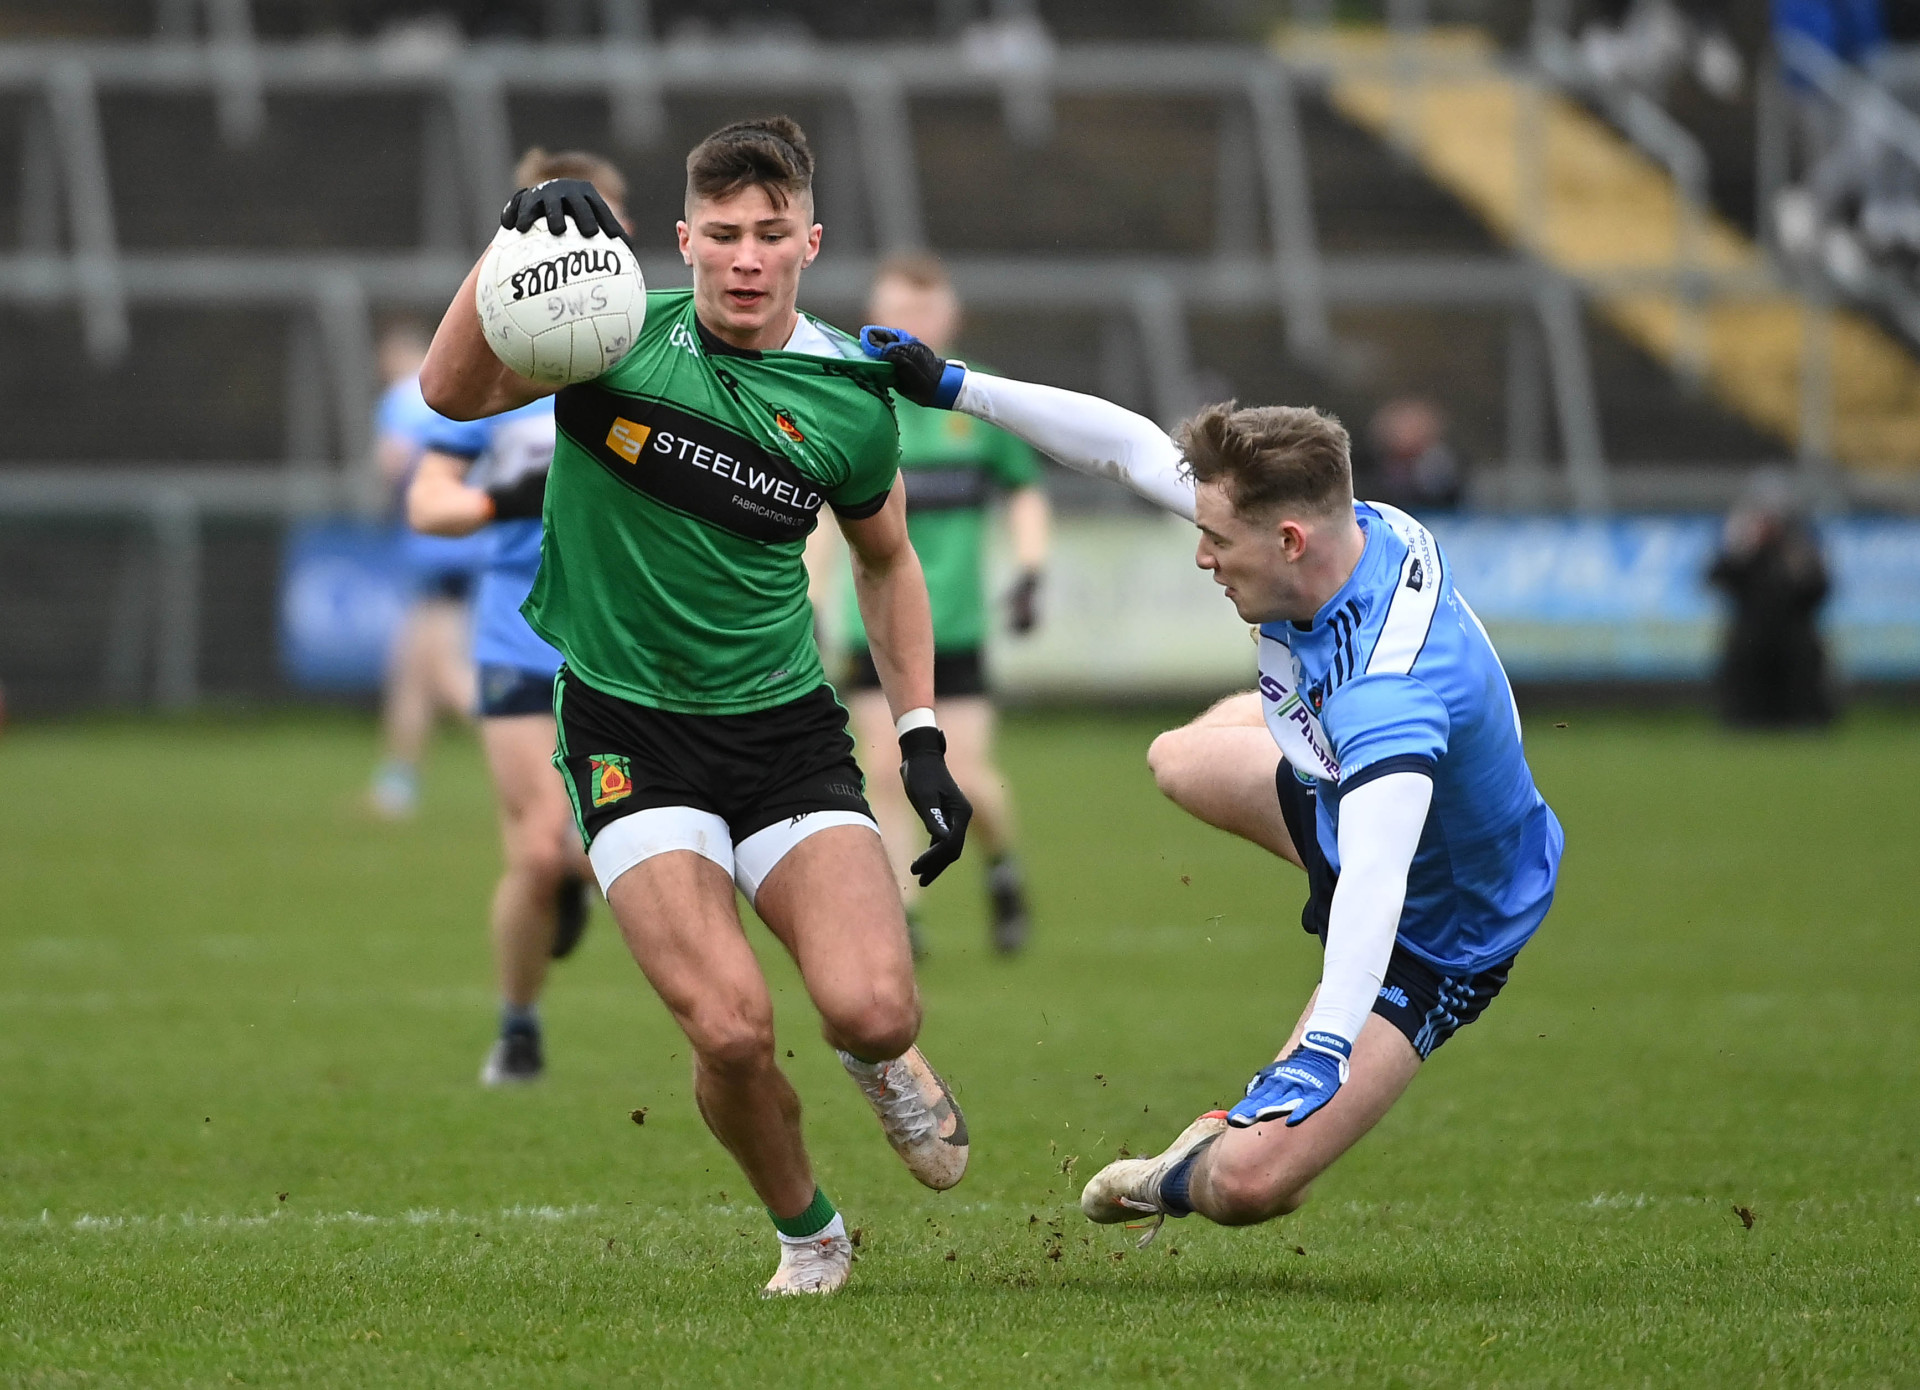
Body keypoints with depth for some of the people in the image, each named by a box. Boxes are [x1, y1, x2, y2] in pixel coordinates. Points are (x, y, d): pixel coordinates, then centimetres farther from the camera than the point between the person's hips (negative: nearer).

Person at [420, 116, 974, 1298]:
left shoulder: (851, 395, -1)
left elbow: (887, 559, 16)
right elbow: (454, 394, -23)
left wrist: (923, 739, 10)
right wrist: (514, 246, -35)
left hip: (786, 725, 2)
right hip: (629, 730, -2)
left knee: (872, 1010, -18)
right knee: (732, 1030, -19)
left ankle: (885, 1063, 22)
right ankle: (805, 1233, 11)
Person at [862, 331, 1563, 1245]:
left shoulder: (1388, 689, -44)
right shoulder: (1342, 527, -19)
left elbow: (1376, 876, -57)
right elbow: (1133, 447, -8)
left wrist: (1327, 1048, -70)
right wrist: (952, 388, -8)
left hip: (1439, 940, -9)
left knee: (1248, 1185, -17)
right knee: (1181, 759, 32)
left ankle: (1183, 1183, 20)